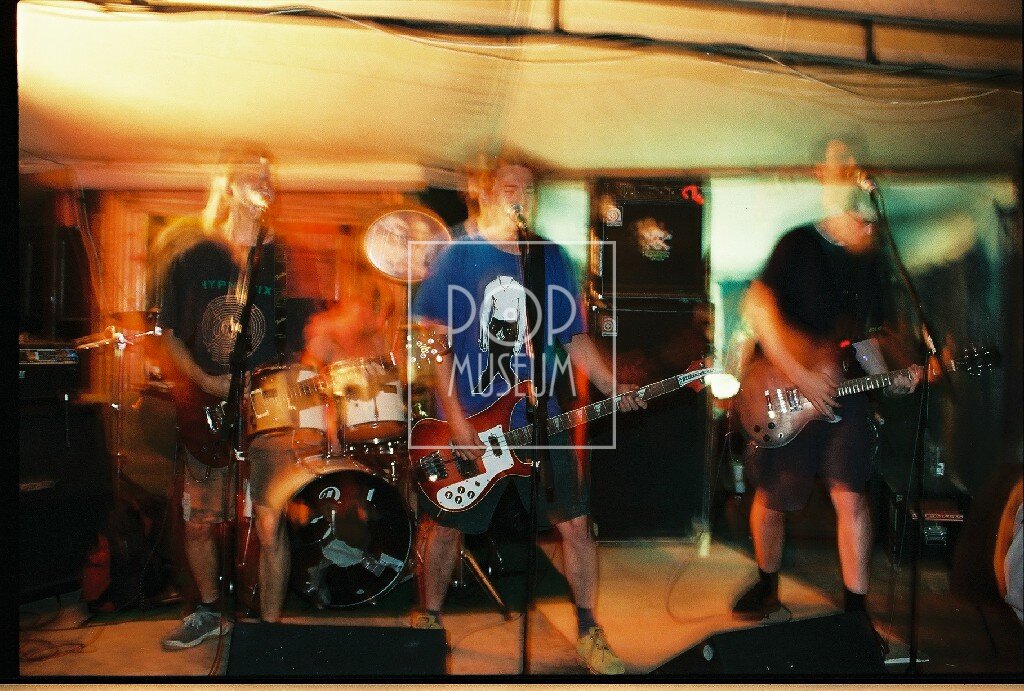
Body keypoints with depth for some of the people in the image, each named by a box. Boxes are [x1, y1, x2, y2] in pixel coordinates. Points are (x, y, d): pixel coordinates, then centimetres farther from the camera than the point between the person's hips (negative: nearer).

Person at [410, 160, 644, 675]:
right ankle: (428, 619, 32)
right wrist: (457, 422, -15)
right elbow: (433, 339, -9)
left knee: (574, 523, 2)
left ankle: (589, 632, 20)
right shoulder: (456, 255, -6)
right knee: (445, 525, 10)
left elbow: (574, 337, 11)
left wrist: (612, 389, -2)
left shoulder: (552, 258, 7)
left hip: (541, 420, 3)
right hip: (469, 422, -3)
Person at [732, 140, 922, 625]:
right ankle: (767, 586, 30)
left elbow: (862, 334, 16)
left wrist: (887, 379, -1)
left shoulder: (867, 261, 9)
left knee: (850, 496, -4)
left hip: (841, 391, 4)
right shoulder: (798, 245, -9)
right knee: (771, 497, 8)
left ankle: (855, 605, 8)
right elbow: (757, 308, -19)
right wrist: (799, 376, -22)